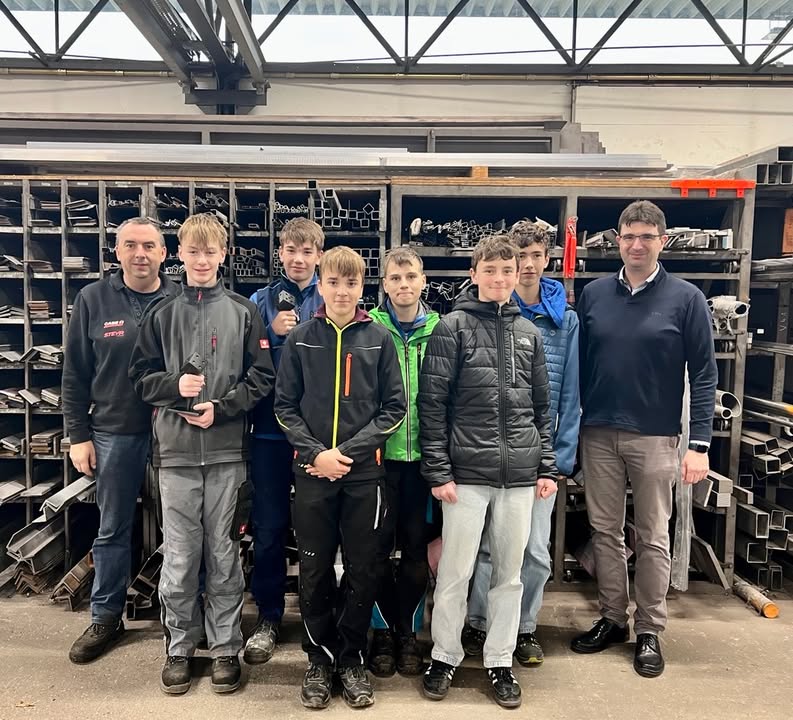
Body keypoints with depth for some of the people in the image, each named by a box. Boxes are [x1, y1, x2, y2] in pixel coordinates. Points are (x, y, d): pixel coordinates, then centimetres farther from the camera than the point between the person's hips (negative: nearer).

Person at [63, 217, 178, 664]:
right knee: (113, 530, 13)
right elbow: (76, 375, 3)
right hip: (113, 433, 1)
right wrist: (79, 435, 1)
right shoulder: (93, 300, 1)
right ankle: (106, 618, 30)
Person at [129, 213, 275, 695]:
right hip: (175, 450, 1)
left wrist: (220, 408, -12)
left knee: (224, 553, 8)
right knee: (180, 555, 8)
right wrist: (175, 386, -10)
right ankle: (180, 645, 26)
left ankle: (226, 646, 23)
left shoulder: (243, 312, 4)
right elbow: (141, 376, 10)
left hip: (227, 451, -1)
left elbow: (262, 378, 0)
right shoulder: (163, 314, 8)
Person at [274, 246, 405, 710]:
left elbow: (394, 408, -1)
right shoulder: (300, 339, 3)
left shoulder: (379, 339, 1)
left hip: (364, 472, 0)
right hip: (312, 472, 1)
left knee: (362, 571, 7)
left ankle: (352, 659, 26)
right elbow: (285, 406, 2)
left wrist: (348, 451, -11)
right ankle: (320, 659, 27)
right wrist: (316, 452, -12)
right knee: (315, 571, 9)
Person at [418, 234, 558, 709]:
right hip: (467, 471, -3)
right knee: (455, 573, 7)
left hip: (520, 474, 4)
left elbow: (542, 405, 13)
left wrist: (547, 466, 8)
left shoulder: (528, 332, 10)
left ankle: (501, 661, 29)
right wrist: (438, 471, -11)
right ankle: (445, 657, 27)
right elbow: (432, 403, -7)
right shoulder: (453, 327, -3)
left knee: (510, 573, 13)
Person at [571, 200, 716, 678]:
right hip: (598, 435, 3)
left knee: (653, 538, 8)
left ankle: (650, 630, 23)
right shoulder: (594, 294, 4)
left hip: (655, 437, -2)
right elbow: (578, 365, 7)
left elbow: (704, 374, -4)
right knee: (606, 531, 12)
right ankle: (612, 618, 28)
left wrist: (700, 444, -10)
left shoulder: (686, 298, -4)